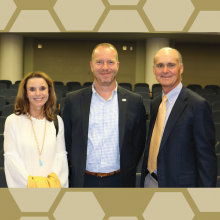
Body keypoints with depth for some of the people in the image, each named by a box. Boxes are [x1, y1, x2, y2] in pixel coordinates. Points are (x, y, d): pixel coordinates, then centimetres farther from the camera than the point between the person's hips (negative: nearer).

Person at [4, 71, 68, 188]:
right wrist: (31, 183, -15)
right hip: (23, 187, -2)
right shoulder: (13, 121, -1)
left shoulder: (57, 121, 6)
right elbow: (11, 156, -6)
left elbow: (61, 155, 2)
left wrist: (52, 181, -13)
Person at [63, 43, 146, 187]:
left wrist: (126, 172, -1)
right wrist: (78, 169, -1)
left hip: (119, 181, 0)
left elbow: (138, 143, 4)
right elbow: (67, 140, 4)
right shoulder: (73, 100, 0)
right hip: (84, 181, 0)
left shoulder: (135, 102, 0)